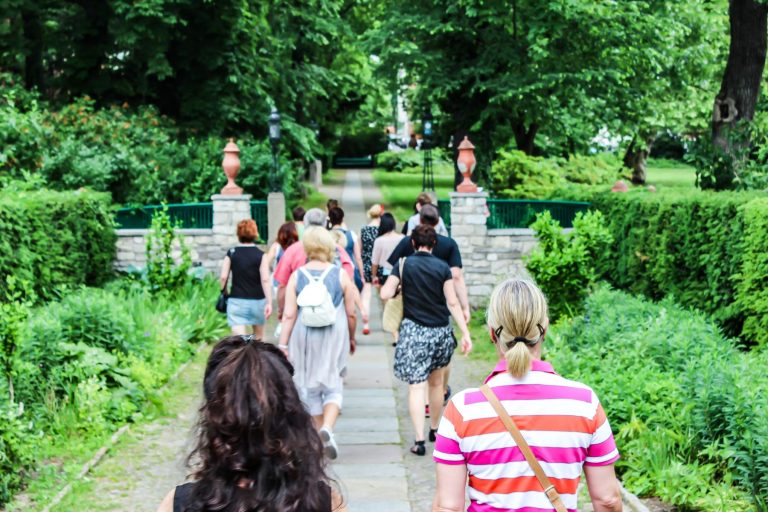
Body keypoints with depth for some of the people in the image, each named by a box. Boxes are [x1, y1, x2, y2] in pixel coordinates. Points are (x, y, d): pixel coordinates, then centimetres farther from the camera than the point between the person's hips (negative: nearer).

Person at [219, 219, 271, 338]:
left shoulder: (231, 253, -2)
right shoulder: (260, 255, -6)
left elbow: (223, 277, -5)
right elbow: (265, 280, -13)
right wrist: (269, 302, -15)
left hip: (236, 301, 0)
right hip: (257, 300, 0)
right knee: (259, 335, 22)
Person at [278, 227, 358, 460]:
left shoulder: (296, 277, -4)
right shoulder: (340, 275, -4)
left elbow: (289, 315, -7)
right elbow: (351, 314, 0)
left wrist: (283, 345, -4)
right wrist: (351, 338, 15)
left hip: (304, 338, 1)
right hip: (334, 337, -1)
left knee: (310, 388, 14)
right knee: (333, 386, 5)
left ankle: (320, 431, 21)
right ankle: (328, 428, -18)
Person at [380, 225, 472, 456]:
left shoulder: (403, 264, -3)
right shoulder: (442, 267, -1)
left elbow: (386, 294, -7)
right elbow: (452, 303, -4)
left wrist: (400, 289, 15)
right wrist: (466, 333, -2)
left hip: (414, 331, -2)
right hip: (440, 331, 2)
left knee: (416, 386, -4)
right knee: (436, 382, 19)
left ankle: (419, 440, -13)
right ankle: (434, 429, 33)